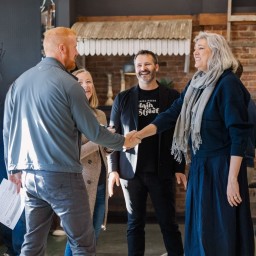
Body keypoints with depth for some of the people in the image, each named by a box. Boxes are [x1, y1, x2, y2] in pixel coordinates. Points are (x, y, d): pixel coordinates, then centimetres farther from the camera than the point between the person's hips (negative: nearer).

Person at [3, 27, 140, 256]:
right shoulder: (68, 84, -11)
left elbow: (8, 130, 11)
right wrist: (123, 142, 9)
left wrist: (14, 169, 20)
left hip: (29, 175, 7)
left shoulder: (19, 82, 7)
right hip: (62, 176, -7)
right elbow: (93, 131, -7)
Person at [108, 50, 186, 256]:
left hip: (162, 171, -1)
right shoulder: (123, 98, 6)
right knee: (135, 223, 7)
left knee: (169, 222, 4)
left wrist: (180, 168, -3)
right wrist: (113, 169, -1)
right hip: (131, 171, 1)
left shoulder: (172, 97, 3)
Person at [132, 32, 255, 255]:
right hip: (199, 166, 8)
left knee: (222, 230, -2)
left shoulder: (228, 83, -13)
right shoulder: (196, 84, 11)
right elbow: (171, 114, 11)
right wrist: (138, 135, 0)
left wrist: (233, 179, -20)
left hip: (221, 167, -8)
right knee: (199, 229, 13)